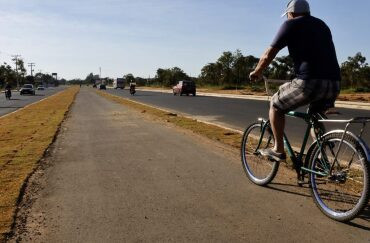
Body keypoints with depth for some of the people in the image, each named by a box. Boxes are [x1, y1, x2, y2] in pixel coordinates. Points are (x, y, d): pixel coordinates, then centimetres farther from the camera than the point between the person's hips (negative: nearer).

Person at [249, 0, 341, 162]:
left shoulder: (291, 24, 6)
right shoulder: (322, 25, 26)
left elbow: (269, 54, 4)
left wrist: (257, 72, 21)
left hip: (309, 82, -6)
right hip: (334, 84, 7)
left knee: (276, 106, 15)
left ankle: (278, 150, 14)